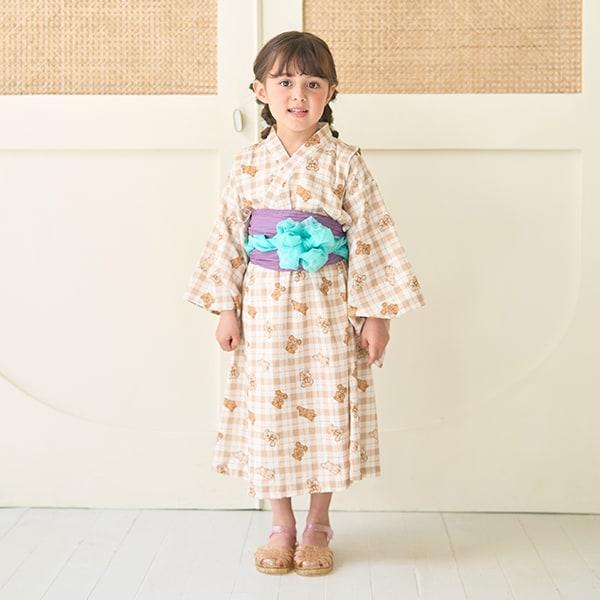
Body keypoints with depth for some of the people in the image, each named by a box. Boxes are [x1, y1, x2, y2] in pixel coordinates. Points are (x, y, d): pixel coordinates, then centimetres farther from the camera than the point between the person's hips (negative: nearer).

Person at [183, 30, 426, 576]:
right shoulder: (248, 164, 1)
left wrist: (377, 313, -7)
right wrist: (226, 307, 0)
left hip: (329, 310, -1)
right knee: (269, 413, 7)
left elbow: (370, 237, -5)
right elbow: (229, 237, 3)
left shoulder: (346, 163, -5)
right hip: (266, 310, 2)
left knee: (327, 413, 5)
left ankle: (318, 525, 25)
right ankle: (282, 526, 25)